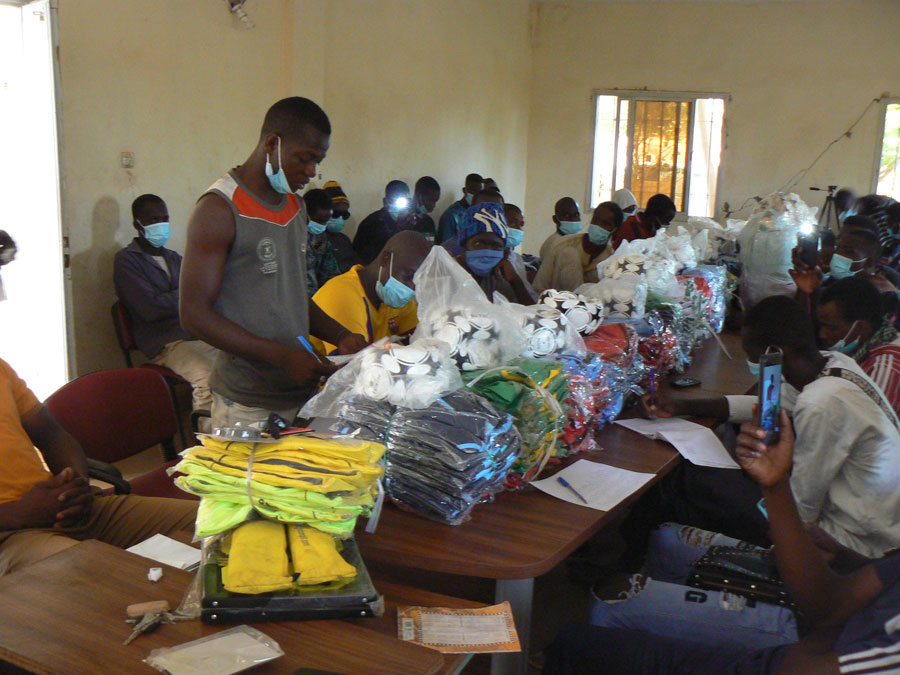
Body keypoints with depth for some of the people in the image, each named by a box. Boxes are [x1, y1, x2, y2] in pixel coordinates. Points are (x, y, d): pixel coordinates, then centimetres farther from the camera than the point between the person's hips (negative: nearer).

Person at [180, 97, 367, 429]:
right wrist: (282, 356, -22)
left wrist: (340, 336, 6)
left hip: (301, 392, 7)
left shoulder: (296, 205, 14)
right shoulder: (219, 209, -12)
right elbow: (195, 314, -16)